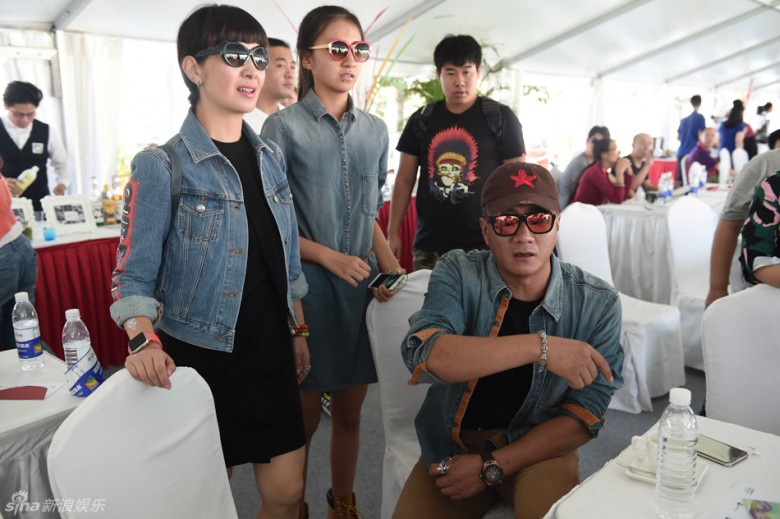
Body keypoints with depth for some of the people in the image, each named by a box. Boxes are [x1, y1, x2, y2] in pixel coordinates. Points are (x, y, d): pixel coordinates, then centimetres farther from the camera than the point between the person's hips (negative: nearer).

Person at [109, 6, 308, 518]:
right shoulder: (162, 167, -13)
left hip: (269, 353, 5)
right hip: (198, 359, -4)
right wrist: (145, 341, -30)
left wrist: (298, 330, 12)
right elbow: (134, 275, -12)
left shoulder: (271, 157, 4)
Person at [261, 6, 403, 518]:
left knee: (350, 410, 15)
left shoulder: (375, 129, 8)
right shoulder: (284, 126, -5)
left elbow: (370, 215, 12)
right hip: (307, 286, -4)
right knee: (305, 415, 8)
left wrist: (391, 268, -2)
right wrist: (330, 257, -18)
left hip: (362, 286, 4)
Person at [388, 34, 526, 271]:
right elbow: (404, 179, 10)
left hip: (484, 246, -2)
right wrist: (393, 233, 6)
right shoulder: (421, 120, 7)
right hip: (429, 245, 3)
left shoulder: (501, 118, -1)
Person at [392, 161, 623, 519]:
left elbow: (585, 417, -8)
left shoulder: (597, 304, -9)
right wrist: (539, 347, -36)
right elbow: (422, 355, -29)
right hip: (451, 446, 1)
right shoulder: (457, 274, -11)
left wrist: (492, 467, -15)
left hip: (537, 447, 0)